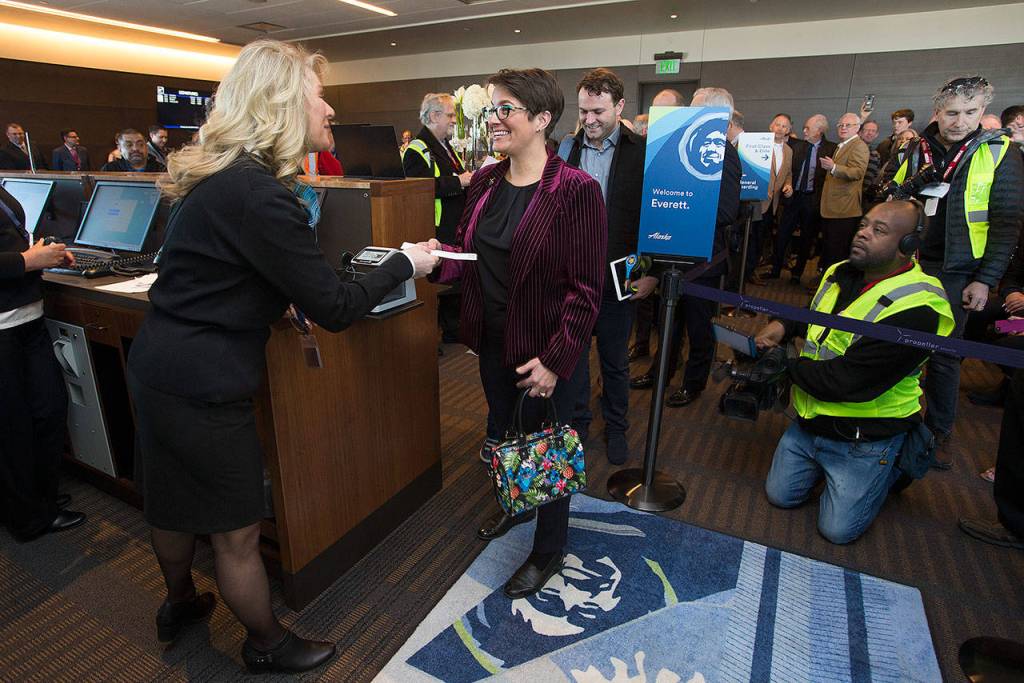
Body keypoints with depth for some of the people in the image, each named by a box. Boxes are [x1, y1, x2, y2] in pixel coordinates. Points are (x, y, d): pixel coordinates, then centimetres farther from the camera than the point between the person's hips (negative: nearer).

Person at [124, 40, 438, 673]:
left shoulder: (223, 174, 6)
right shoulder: (259, 194, -26)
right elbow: (336, 307, -22)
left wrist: (284, 296, 6)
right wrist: (404, 263, -9)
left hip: (159, 368, 10)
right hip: (205, 387, -10)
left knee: (174, 504, 28)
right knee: (237, 532, 11)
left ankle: (180, 604, 54)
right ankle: (268, 645, 35)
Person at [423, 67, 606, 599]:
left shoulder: (575, 191, -17)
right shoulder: (485, 182, 3)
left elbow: (584, 288, -18)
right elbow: (468, 250, 11)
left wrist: (554, 360, -20)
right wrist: (438, 257, -11)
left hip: (545, 352, -6)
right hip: (494, 340, 7)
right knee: (502, 430, 24)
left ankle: (548, 551, 34)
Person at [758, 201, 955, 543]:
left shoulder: (914, 310, -26)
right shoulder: (840, 274, -1)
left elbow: (844, 381, -29)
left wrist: (788, 366, -15)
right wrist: (782, 325, -2)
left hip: (864, 436, -6)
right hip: (810, 421, 7)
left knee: (838, 529, 4)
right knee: (780, 495, 12)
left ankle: (895, 464, 25)